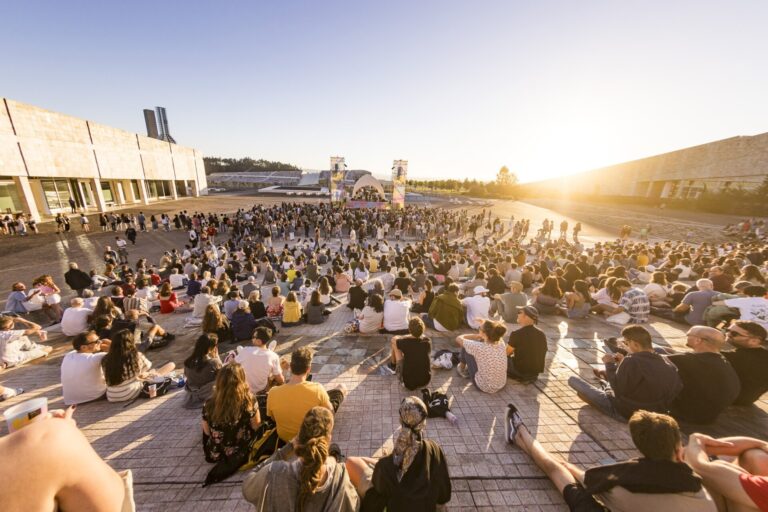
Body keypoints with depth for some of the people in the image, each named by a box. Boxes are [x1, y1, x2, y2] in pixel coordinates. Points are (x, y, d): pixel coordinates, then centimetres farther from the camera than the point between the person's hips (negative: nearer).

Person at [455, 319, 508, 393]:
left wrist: (478, 336, -7)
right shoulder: (501, 344, -13)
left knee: (465, 348, 1)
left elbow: (459, 339, -12)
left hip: (483, 387, -5)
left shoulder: (479, 347, -29)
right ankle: (468, 368, 39)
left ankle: (462, 369, 30)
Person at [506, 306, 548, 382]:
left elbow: (506, 353, -10)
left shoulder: (516, 334, -23)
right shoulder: (542, 334, -4)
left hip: (520, 371, -6)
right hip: (536, 371, 6)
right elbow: (542, 355, 7)